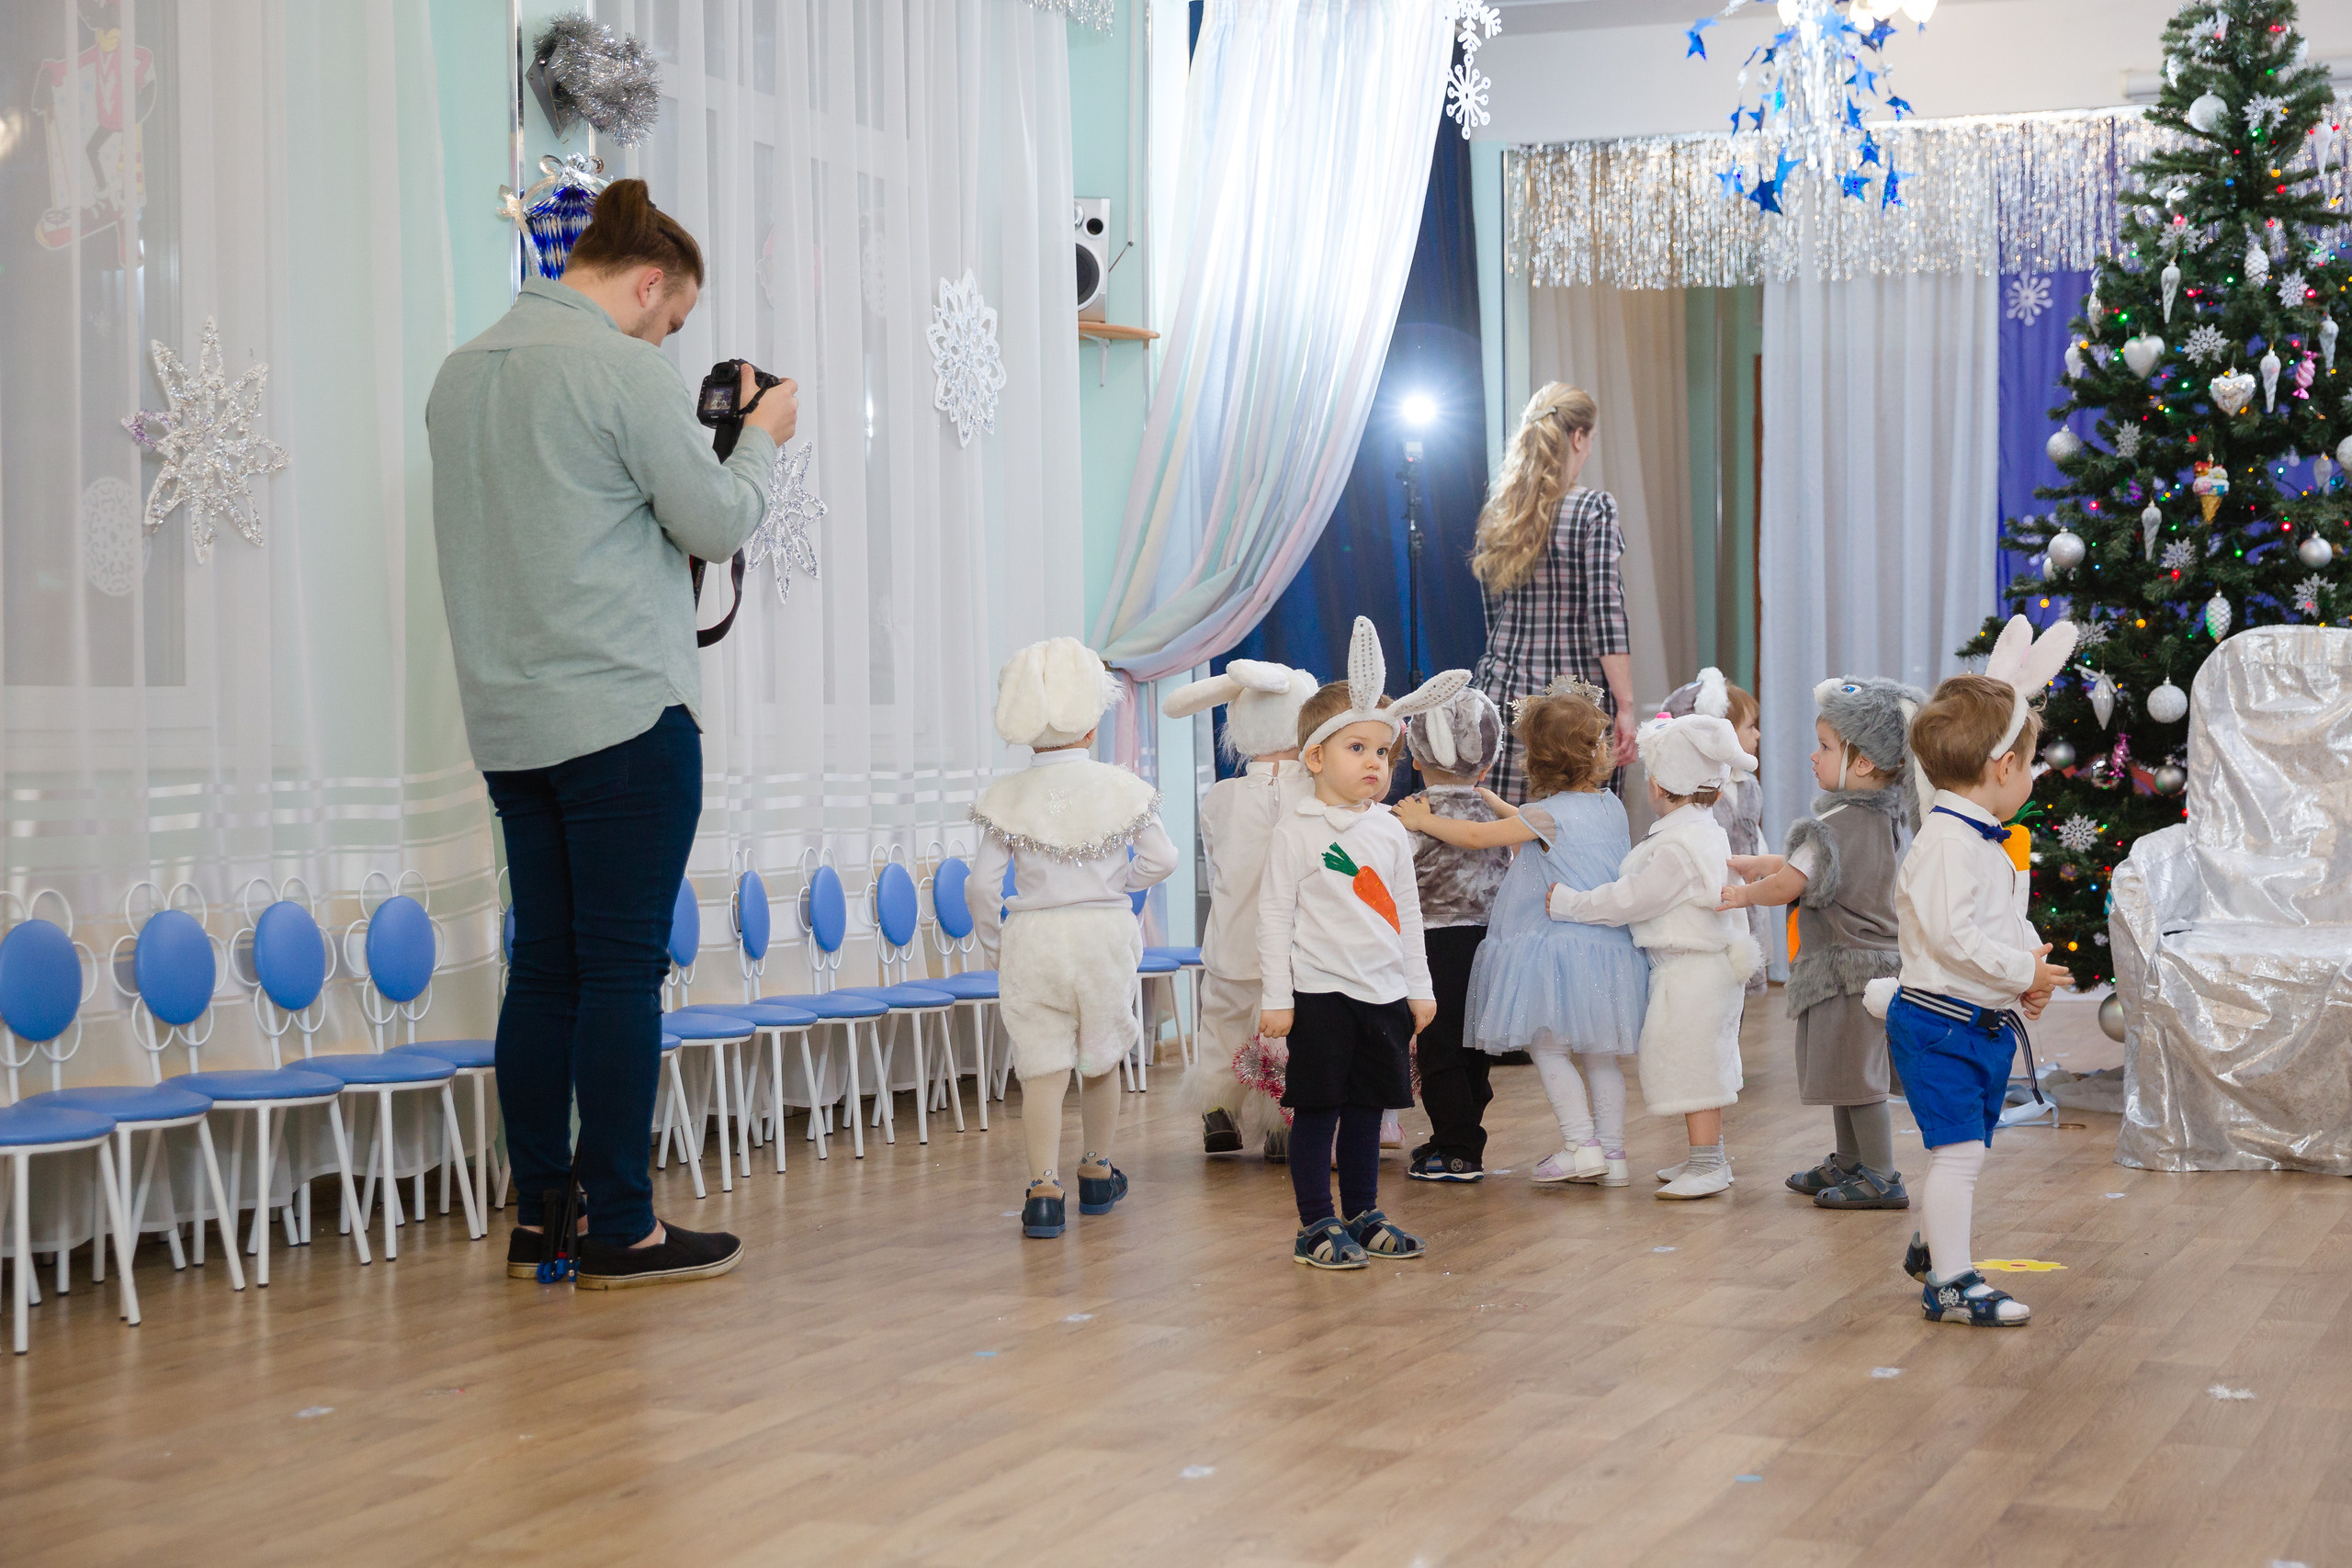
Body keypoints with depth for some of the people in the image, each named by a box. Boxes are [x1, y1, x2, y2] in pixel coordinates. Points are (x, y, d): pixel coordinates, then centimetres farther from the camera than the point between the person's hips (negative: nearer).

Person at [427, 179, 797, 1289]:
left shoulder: (461, 374, 14)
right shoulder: (623, 369, -10)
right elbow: (717, 523, -7)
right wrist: (761, 438, 11)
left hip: (510, 727, 8)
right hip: (625, 716, -7)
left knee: (545, 966, 11)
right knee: (623, 969, -3)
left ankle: (537, 1219, 14)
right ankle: (622, 1230, 0)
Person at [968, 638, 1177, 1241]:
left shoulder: (1006, 796, -6)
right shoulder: (1121, 788, -5)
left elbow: (982, 886, -6)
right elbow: (1160, 860, 3)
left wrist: (992, 943, 10)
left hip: (1032, 941, -1)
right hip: (1105, 934, 1)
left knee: (1043, 1066, 1)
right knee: (1101, 1057, 18)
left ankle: (1044, 1190, -6)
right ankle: (1097, 1172, 33)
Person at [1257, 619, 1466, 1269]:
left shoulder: (1390, 830, 10)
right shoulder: (1297, 832, -7)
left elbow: (1408, 912, 16)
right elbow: (1274, 914, -7)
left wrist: (1420, 988, 14)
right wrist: (1275, 997, -11)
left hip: (1384, 994, 5)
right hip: (1321, 994, -5)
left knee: (1366, 1107, 12)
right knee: (1317, 1109, -1)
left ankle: (1363, 1217, 23)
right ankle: (1316, 1226, 5)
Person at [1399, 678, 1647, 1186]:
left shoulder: (1550, 814, -14)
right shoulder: (1612, 806, 6)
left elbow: (1477, 836, -11)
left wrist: (1421, 820, 2)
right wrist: (1490, 799, 26)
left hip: (1558, 945, -7)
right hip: (1610, 948, 7)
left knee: (1546, 1047, 2)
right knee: (1601, 1053, 13)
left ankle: (1581, 1145, -5)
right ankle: (1612, 1152, 15)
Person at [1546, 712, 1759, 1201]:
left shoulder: (1676, 848, -21)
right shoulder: (1708, 833, 11)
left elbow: (1630, 900, -19)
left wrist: (1567, 902, -10)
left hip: (1689, 972, -10)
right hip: (1709, 964, 10)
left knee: (1690, 1065, -4)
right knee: (1702, 1064, 17)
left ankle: (1707, 1165, 1)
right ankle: (1708, 1156, 26)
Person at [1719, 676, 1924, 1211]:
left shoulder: (1839, 822, -22)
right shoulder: (1884, 814, 8)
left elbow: (1787, 885, -25)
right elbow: (1807, 864, 16)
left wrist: (1743, 895, -7)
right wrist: (1749, 864, 17)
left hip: (1848, 967, -10)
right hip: (1869, 961, 10)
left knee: (1856, 1076, -2)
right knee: (1843, 1071, 20)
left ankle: (1881, 1177, 4)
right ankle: (1848, 1163, 31)